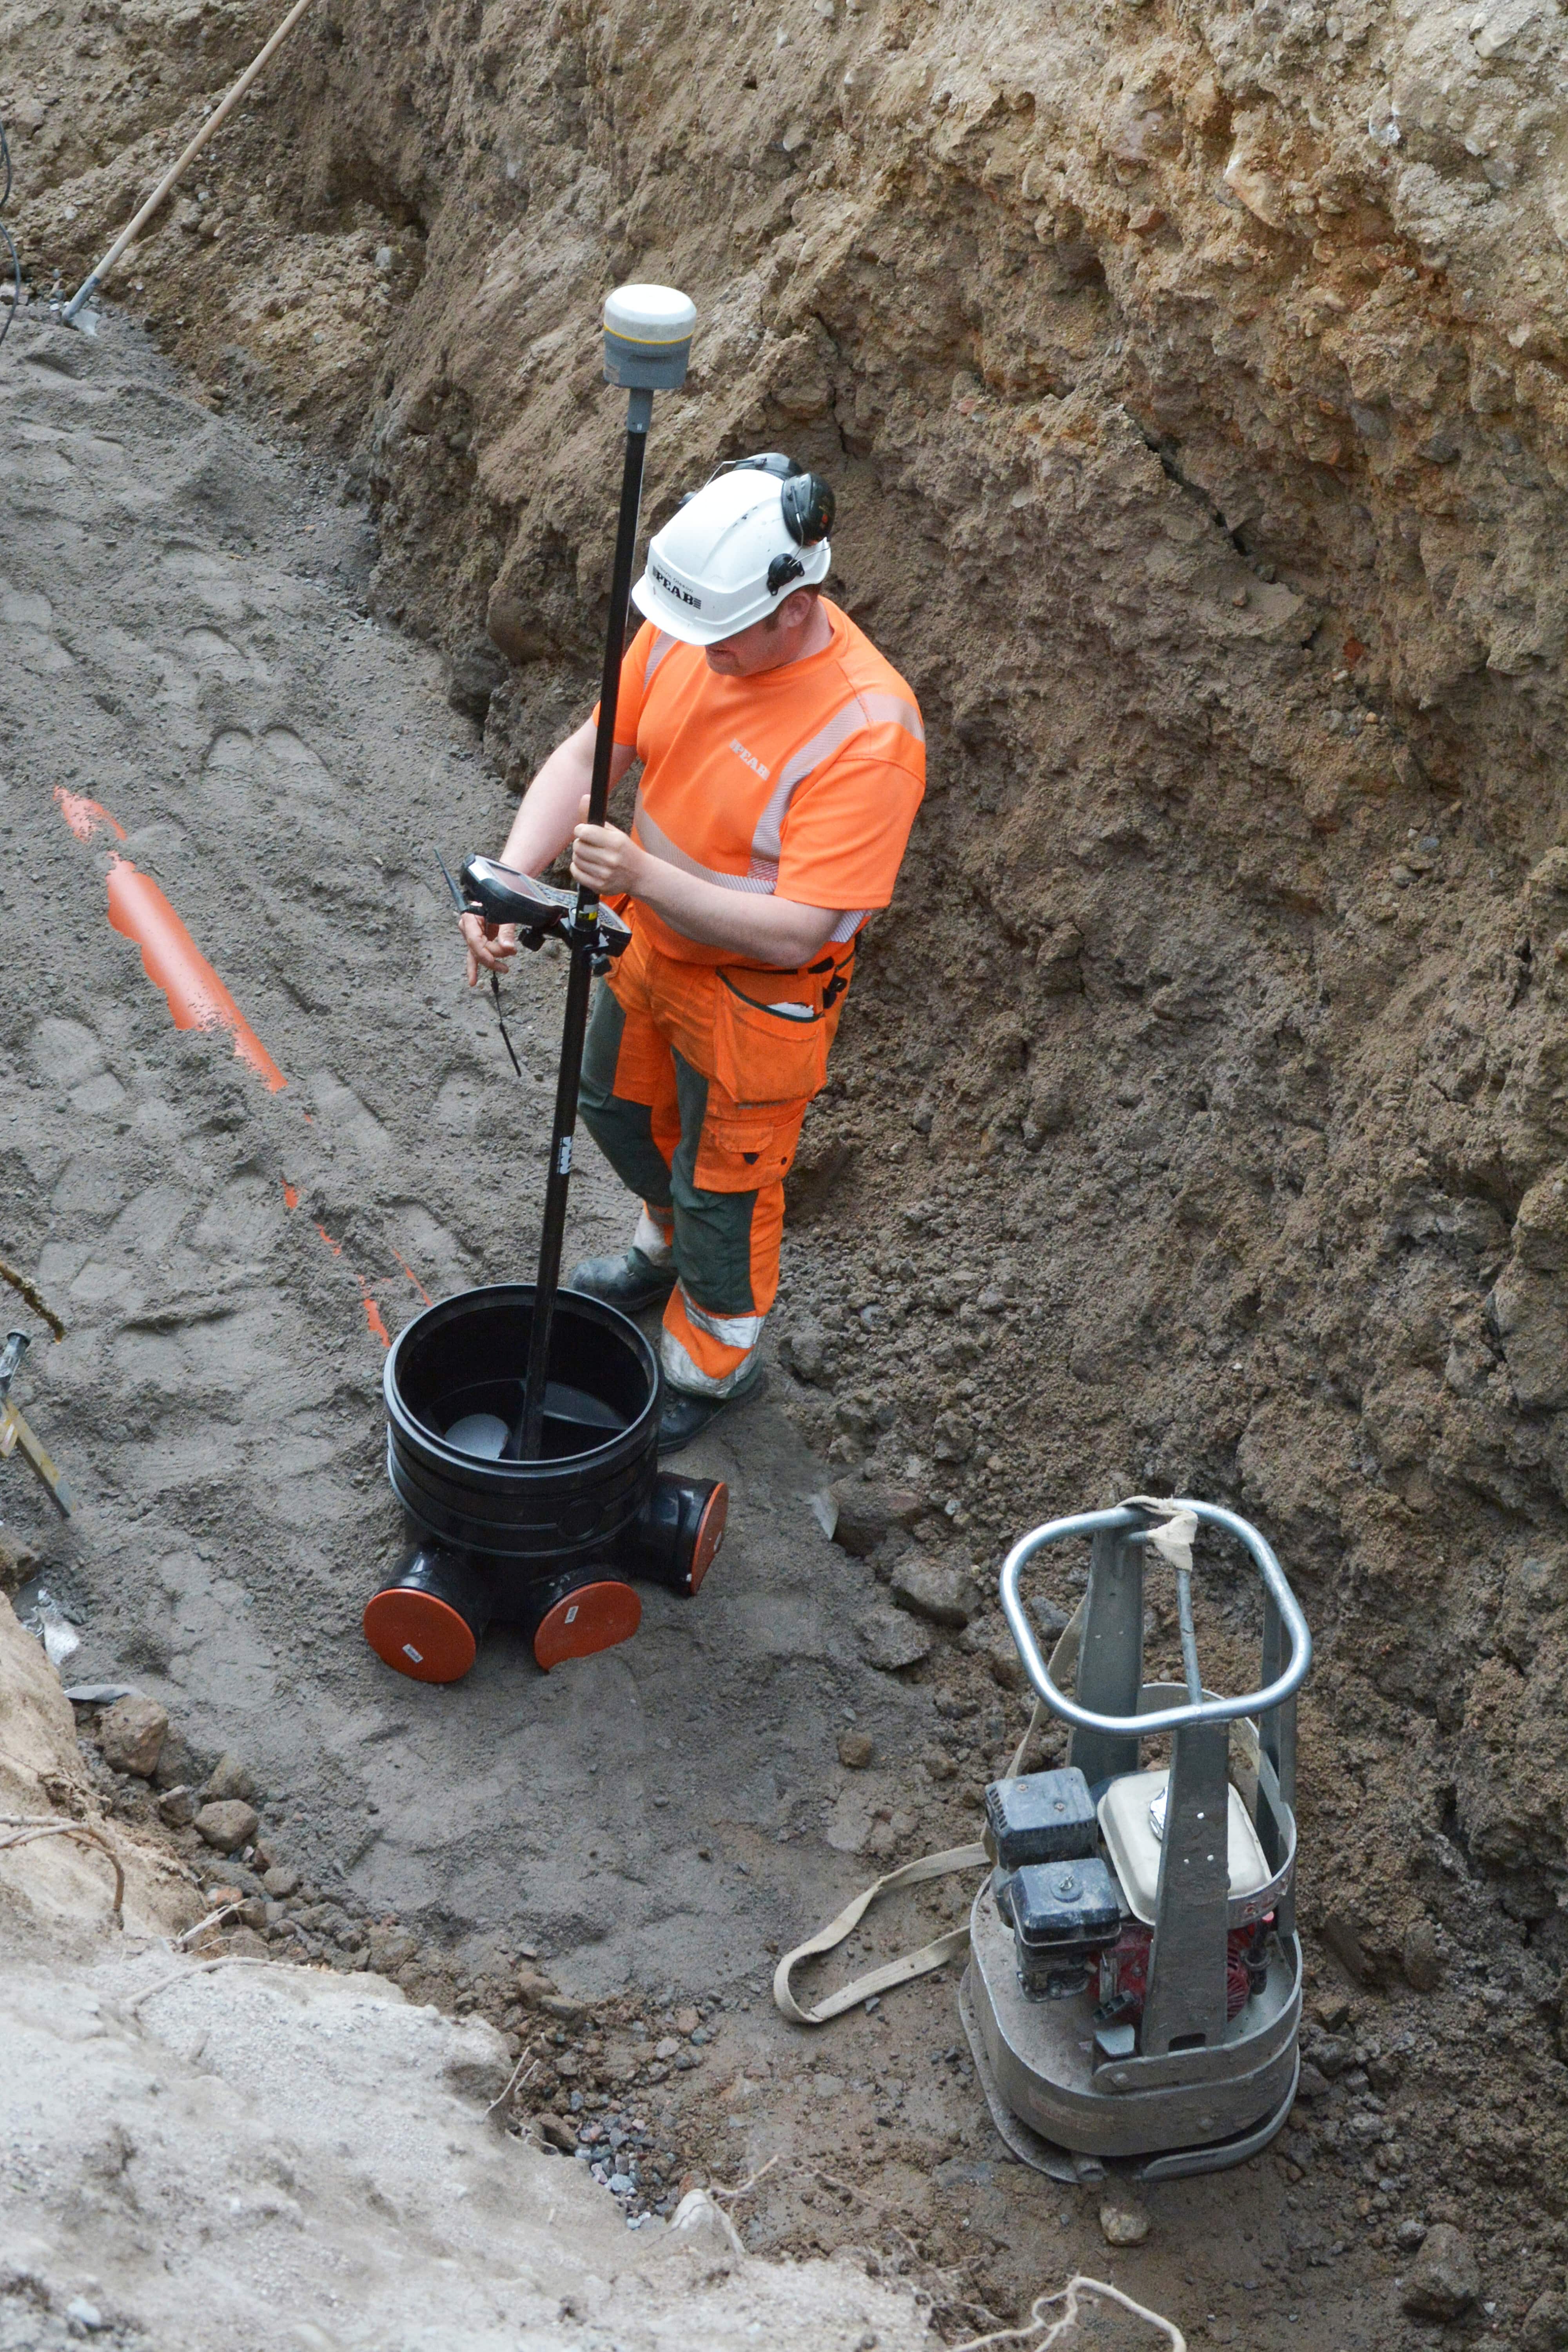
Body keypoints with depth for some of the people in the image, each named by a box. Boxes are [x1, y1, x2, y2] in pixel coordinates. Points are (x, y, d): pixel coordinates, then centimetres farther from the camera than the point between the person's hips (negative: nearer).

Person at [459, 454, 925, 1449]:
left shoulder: (866, 731, -36)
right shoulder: (691, 627, -17)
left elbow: (794, 929, -34)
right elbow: (590, 752, -8)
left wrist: (643, 877, -41)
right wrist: (513, 873, -23)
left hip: (759, 992, -7)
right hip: (652, 939, 7)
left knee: (725, 1181, 15)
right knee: (619, 1103, 31)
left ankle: (715, 1359, 45)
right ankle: (671, 1245, 63)